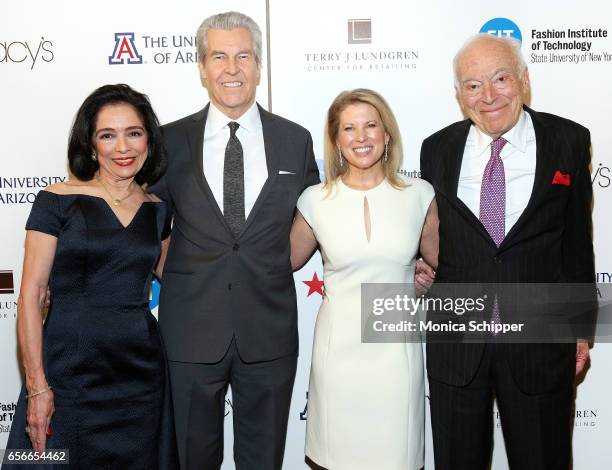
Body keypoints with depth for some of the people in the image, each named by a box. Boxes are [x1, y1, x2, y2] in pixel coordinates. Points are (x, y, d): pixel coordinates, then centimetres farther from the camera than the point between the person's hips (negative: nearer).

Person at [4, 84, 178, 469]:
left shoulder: (157, 209, 6)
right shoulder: (57, 201, -6)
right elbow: (31, 295, -8)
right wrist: (37, 386, -12)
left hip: (142, 372, 4)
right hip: (70, 369, -3)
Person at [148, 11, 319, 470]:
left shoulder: (296, 140, 1)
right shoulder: (171, 141, -1)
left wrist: (271, 270, 4)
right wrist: (177, 276, 1)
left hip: (270, 329, 1)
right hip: (191, 328, 0)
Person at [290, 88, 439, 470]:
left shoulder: (419, 195, -1)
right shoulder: (316, 200, -3)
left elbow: (444, 261, 11)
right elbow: (285, 262, 11)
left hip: (397, 348, 0)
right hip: (339, 348, 0)